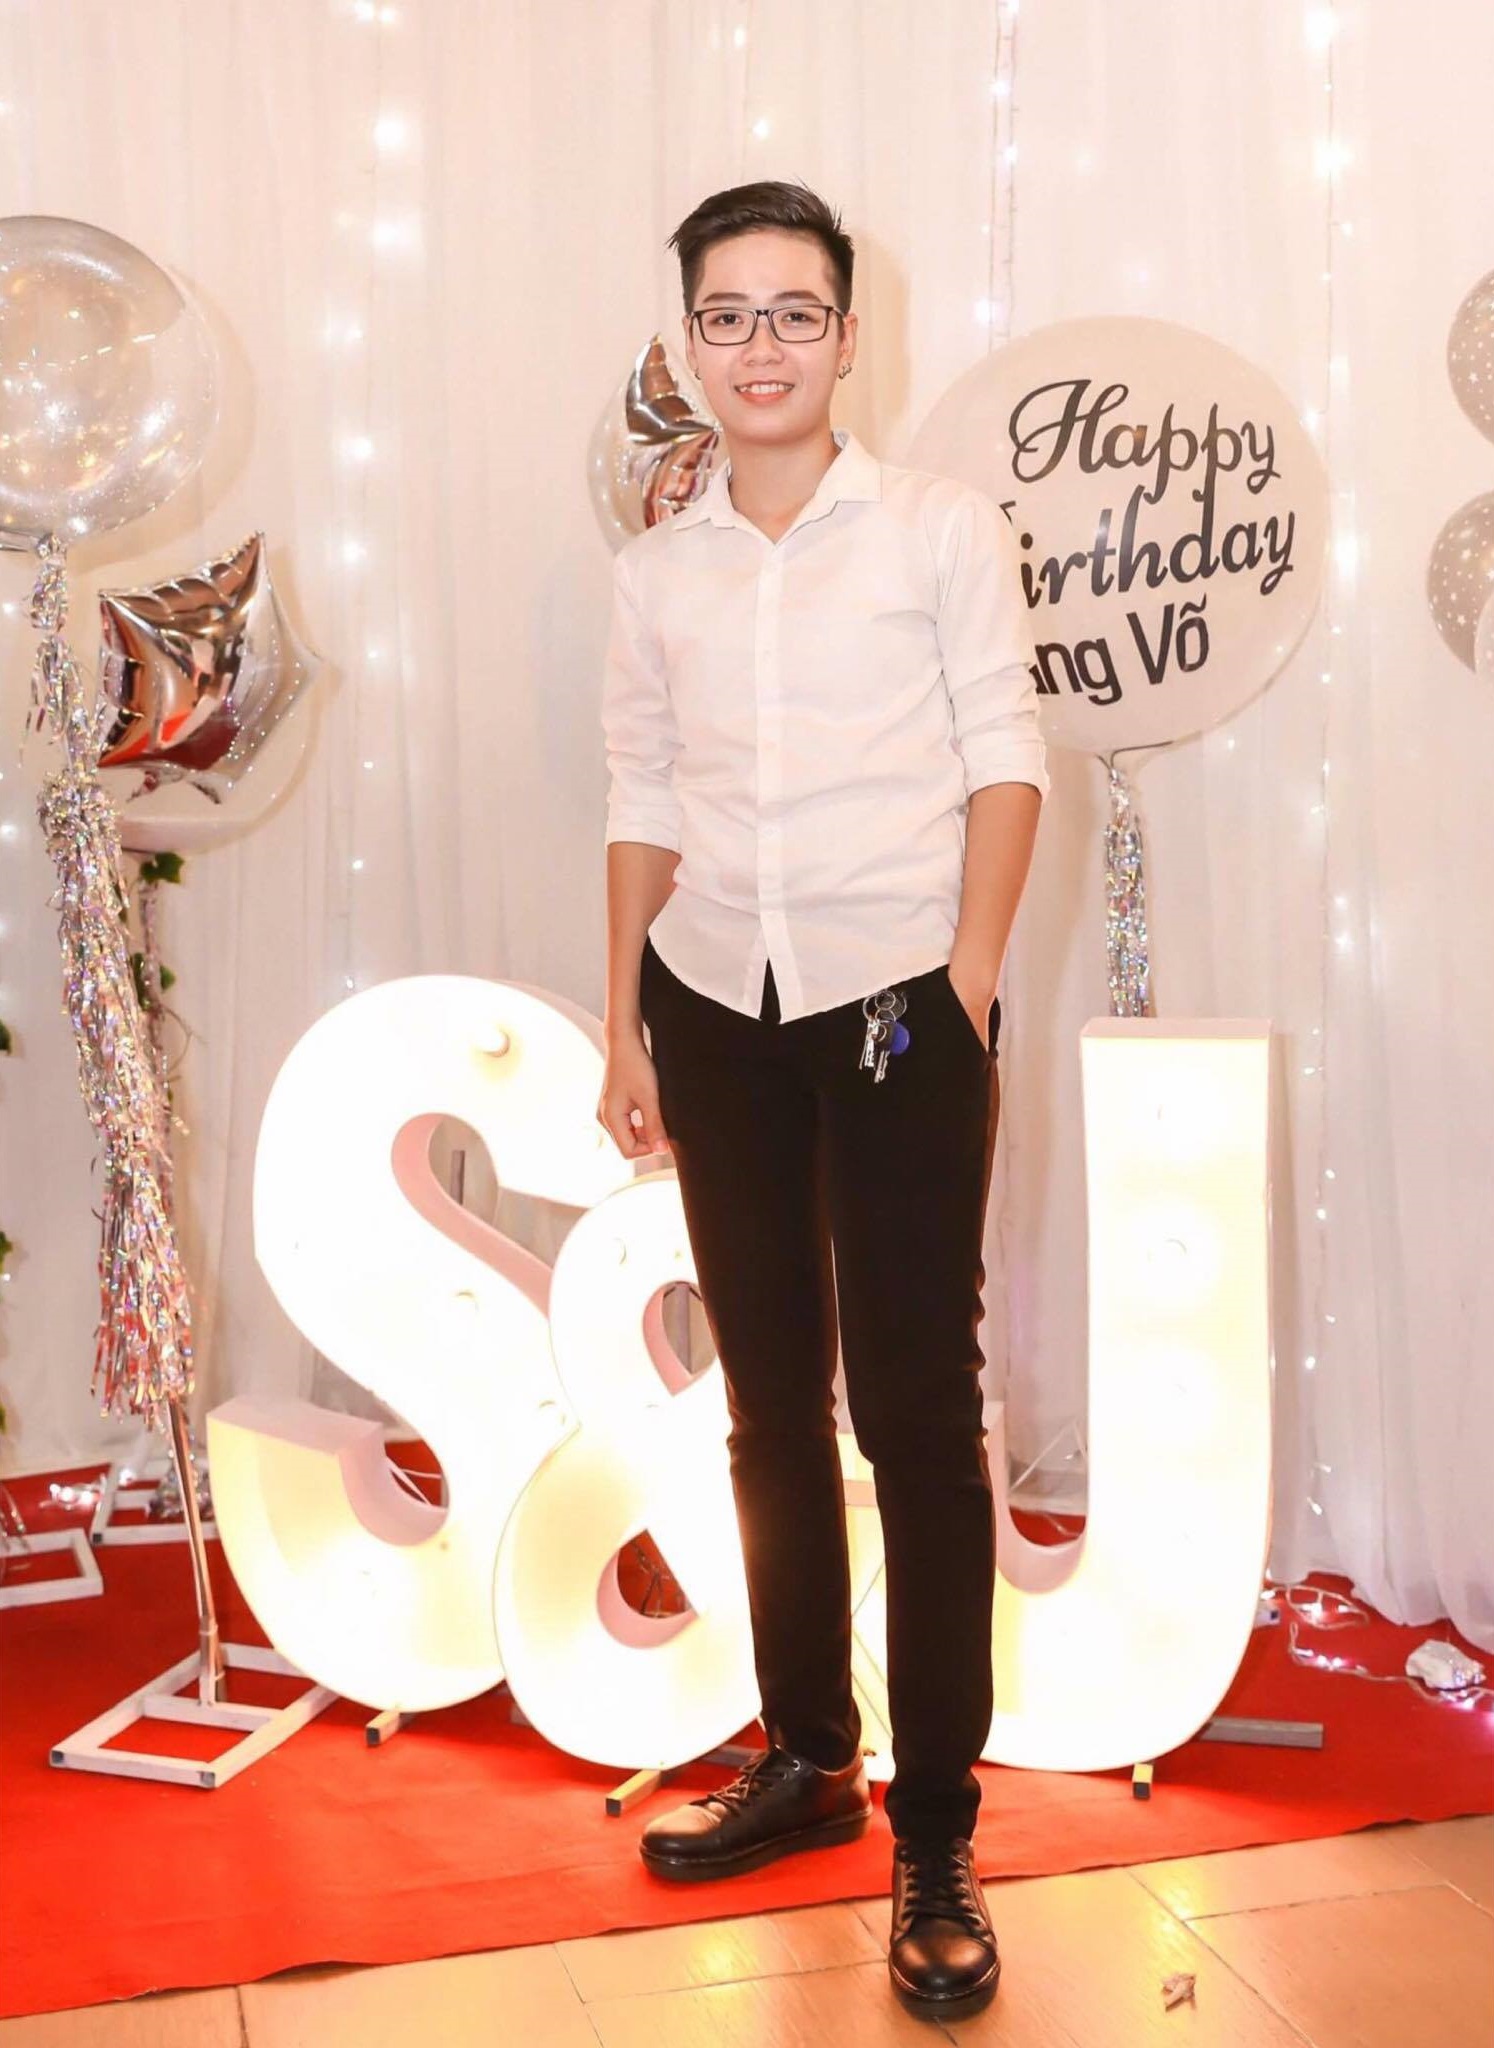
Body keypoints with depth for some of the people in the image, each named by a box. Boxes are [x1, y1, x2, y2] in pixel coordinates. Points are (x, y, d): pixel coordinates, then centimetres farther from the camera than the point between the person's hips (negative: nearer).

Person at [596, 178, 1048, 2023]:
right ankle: (807, 1757, 27)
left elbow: (1003, 762, -2)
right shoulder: (655, 572, 11)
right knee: (771, 1403, 12)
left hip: (899, 1007, -4)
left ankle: (936, 1834, 7)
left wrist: (968, 986, -10)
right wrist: (624, 1027, 8)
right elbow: (643, 807, 12)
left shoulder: (942, 530, 1)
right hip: (719, 1017, 4)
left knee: (916, 1407, -3)